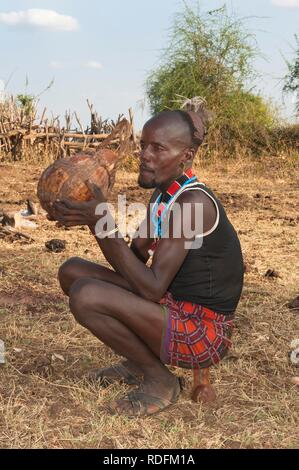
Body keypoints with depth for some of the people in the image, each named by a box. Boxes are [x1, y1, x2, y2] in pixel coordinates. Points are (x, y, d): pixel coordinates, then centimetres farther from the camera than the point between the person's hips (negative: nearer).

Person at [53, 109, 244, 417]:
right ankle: (139, 361, 13)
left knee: (86, 295, -26)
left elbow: (152, 288, -27)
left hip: (204, 333, -9)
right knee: (72, 271, 7)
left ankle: (160, 379, -4)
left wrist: (104, 224, -28)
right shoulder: (163, 194, 7)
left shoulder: (193, 202, -23)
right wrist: (94, 221, -8)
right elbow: (133, 261, 8)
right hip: (173, 309, 9)